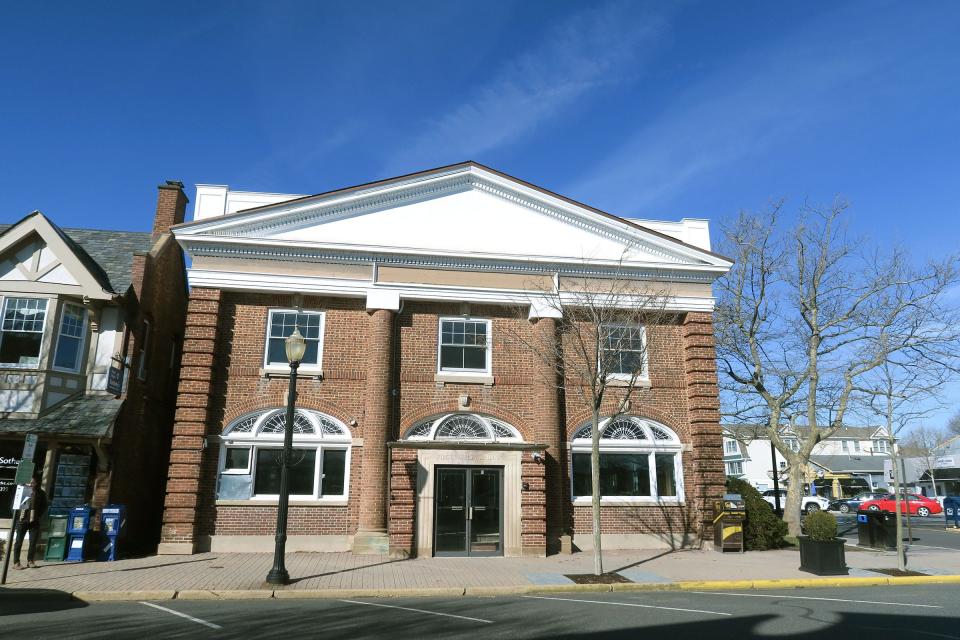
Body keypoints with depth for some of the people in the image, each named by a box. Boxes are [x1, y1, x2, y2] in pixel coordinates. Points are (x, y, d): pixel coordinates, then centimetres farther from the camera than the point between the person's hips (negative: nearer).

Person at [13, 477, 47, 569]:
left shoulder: (41, 494, 4)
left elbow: (44, 507, 9)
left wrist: (38, 516, -2)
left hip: (34, 522, 1)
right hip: (23, 520, -1)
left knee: (33, 542, 1)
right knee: (19, 541, 2)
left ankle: (30, 561, 11)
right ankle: (16, 562, 8)